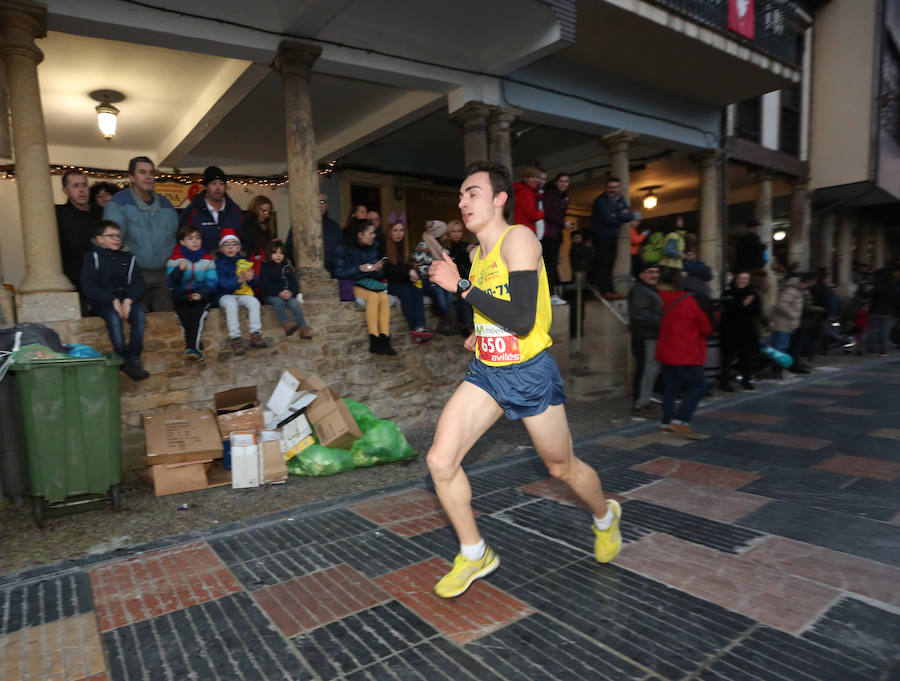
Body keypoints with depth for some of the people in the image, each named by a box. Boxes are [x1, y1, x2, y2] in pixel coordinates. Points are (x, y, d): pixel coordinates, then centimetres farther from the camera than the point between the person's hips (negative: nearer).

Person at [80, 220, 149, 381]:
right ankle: (125, 361, -35)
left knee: (139, 314, -29)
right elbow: (89, 287, -4)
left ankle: (133, 358, -32)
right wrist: (113, 301, -17)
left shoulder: (128, 258, 18)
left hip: (127, 299, 3)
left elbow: (139, 283, 7)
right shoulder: (92, 257, 8)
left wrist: (128, 300, -14)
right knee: (114, 316, -34)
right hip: (102, 302, -3)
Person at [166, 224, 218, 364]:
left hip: (201, 295, -1)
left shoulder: (208, 259, 8)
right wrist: (179, 270, -21)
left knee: (198, 311, -30)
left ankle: (191, 347, -34)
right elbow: (170, 282, -2)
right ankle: (195, 348, -19)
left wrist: (202, 294, -17)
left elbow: (212, 281, 0)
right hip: (181, 294, 1)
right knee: (183, 313, -27)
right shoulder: (175, 259, 7)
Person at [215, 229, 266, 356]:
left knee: (254, 301, -26)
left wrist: (250, 278, -19)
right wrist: (239, 280, -32)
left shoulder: (245, 262, 13)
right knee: (231, 304, -34)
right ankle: (235, 338, -33)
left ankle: (255, 334, -23)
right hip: (226, 295, -3)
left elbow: (253, 281, 7)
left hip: (243, 294, 3)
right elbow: (223, 283, -15)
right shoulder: (219, 264, 1)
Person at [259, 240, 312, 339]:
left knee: (295, 303, -27)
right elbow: (265, 285, -7)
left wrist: (290, 292, -18)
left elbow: (294, 282, 6)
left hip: (288, 294, 2)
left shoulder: (287, 266, 13)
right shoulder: (265, 266, 4)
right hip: (270, 296, -2)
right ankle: (286, 324, -49)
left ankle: (303, 328, -35)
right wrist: (279, 293, -23)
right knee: (278, 301, -34)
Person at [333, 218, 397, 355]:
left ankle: (384, 339, -34)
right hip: (352, 285, -5)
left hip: (370, 282, 5)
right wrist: (359, 269, -18)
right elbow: (339, 273, -9)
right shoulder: (344, 249, -3)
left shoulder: (373, 247, 12)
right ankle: (374, 341, -34)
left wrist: (377, 268, -6)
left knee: (384, 297, -28)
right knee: (373, 296, -33)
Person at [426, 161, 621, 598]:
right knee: (440, 461, -7)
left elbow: (522, 320, -28)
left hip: (530, 373, -6)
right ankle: (474, 555, 15)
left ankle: (605, 516, 47)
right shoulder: (477, 255, 9)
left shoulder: (518, 238, -15)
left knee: (563, 468, 12)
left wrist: (460, 285, -24)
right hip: (486, 371, 7)